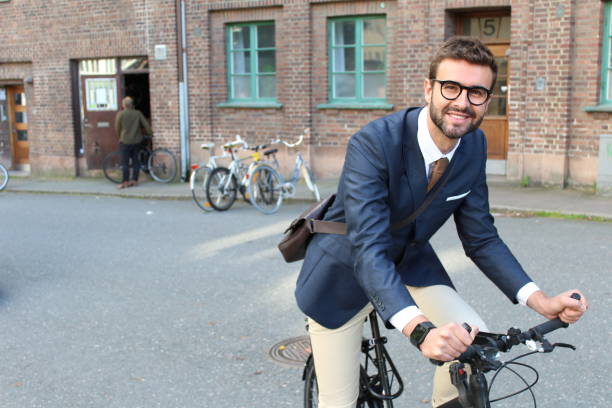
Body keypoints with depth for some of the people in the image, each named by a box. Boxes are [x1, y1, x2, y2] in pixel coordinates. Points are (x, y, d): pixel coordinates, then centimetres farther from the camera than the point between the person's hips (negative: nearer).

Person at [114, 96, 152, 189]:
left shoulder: (120, 114, -7)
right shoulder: (138, 113, 0)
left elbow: (117, 128, -1)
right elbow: (146, 125, 1)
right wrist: (150, 134, 16)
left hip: (125, 141, -3)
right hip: (137, 140, 3)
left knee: (125, 162, -1)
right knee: (136, 160, 10)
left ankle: (125, 182, -4)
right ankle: (135, 180, 11)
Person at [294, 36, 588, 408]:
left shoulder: (475, 147, -11)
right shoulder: (373, 144, -31)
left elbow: (481, 238, -4)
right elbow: (368, 249, -39)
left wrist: (540, 301, -18)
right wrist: (421, 329, -53)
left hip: (409, 262, 5)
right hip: (346, 271, -4)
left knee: (476, 343, -18)